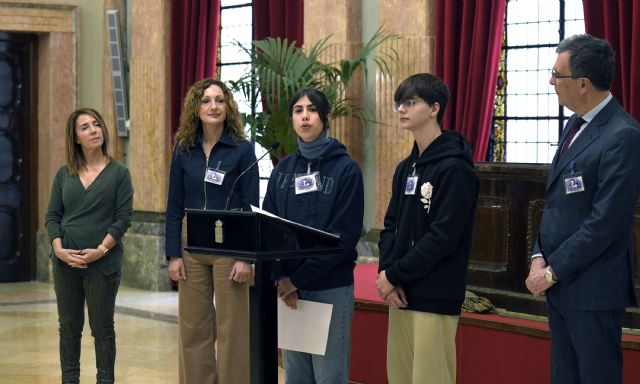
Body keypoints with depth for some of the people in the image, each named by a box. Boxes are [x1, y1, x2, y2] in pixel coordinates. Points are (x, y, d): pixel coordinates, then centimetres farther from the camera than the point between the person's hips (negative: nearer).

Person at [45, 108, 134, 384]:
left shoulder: (119, 173, 0)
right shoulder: (64, 174, 8)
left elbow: (123, 219, -5)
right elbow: (52, 215, 7)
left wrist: (101, 250, -15)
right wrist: (58, 248, -9)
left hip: (103, 262, -3)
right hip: (66, 262, 3)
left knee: (102, 327, 3)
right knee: (69, 326, 8)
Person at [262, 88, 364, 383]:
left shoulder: (346, 169, -5)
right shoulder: (283, 169, 10)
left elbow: (345, 234, -13)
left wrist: (298, 278, -15)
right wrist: (281, 277, -11)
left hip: (331, 288, -4)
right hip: (287, 286, 4)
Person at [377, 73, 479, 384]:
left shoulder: (455, 168, -12)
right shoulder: (405, 168, 15)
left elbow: (443, 237, -18)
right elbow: (391, 226, 13)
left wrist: (394, 275, -13)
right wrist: (386, 275, -4)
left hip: (435, 297, -8)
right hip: (401, 294, 8)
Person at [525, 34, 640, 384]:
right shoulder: (576, 125, 11)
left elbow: (606, 220, -20)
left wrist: (553, 271, -14)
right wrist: (539, 257, 3)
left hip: (592, 288, -9)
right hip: (560, 283, 9)